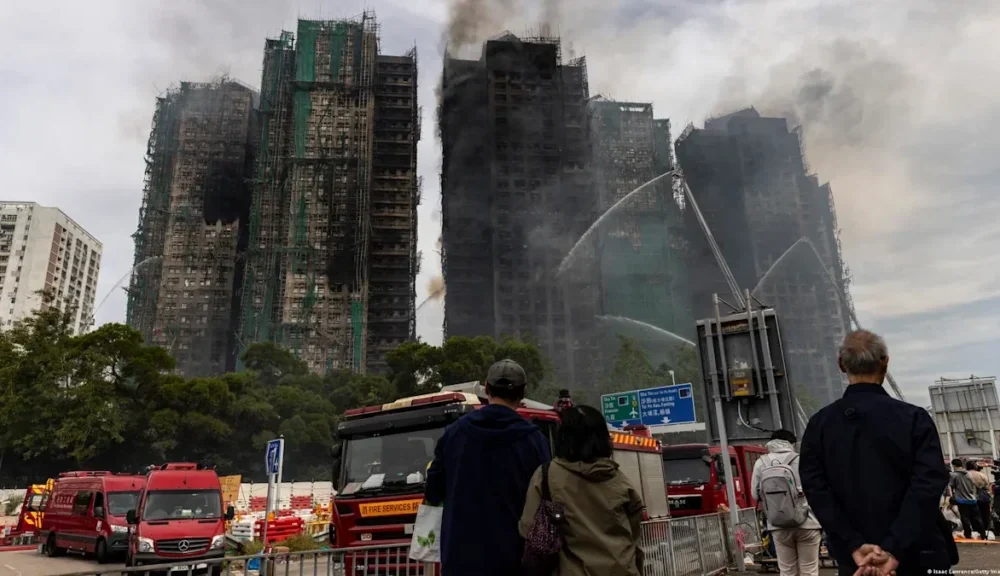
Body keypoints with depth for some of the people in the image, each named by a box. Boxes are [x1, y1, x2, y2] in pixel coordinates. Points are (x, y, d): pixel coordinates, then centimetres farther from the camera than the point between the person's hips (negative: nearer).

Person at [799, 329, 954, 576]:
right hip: (916, 556, -1)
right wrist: (895, 549, -19)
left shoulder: (819, 424, -2)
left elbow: (816, 489, -9)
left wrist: (855, 546, -12)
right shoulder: (913, 418, -7)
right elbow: (928, 486, -17)